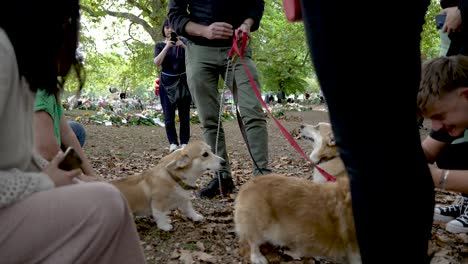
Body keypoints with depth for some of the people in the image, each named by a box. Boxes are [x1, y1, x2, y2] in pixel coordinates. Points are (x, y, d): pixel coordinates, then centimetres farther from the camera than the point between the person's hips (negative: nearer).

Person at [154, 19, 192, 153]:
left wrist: (182, 46, -20)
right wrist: (167, 46, -18)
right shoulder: (160, 45, 7)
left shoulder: (183, 42, 6)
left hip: (183, 82, 0)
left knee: (184, 114, -3)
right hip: (167, 83, 0)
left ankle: (184, 142, 3)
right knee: (169, 115, -6)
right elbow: (157, 62, -9)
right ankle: (173, 143, 2)